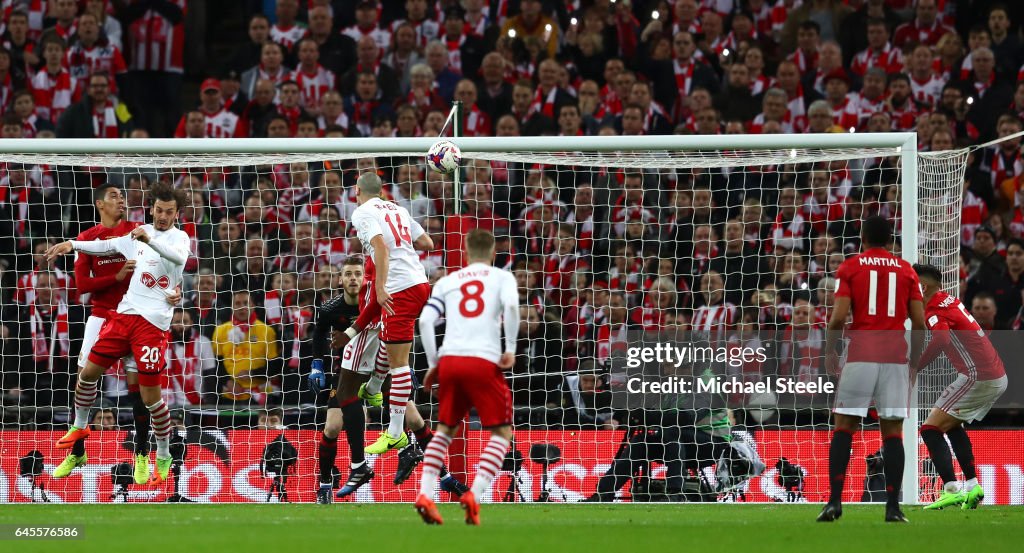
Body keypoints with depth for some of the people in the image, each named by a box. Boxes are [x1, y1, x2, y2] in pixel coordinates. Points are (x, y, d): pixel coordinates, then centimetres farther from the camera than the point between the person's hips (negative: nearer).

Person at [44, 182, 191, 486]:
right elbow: (107, 246, 26)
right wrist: (73, 244, 14)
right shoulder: (139, 233, 14)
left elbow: (179, 257, -28)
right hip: (125, 313, 6)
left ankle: (164, 458, 8)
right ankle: (79, 426, 33)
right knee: (89, 371, 8)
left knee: (150, 394, -7)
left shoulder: (179, 237, -5)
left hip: (153, 322, -6)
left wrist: (149, 240, -44)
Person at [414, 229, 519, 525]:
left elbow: (425, 321, 7)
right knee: (501, 432, 7)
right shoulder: (503, 277, 11)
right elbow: (511, 306, -10)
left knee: (444, 430, 19)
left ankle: (425, 494, 1)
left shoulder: (447, 282, 18)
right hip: (484, 361, -3)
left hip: (449, 360, 3)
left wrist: (433, 364, 13)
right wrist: (510, 350, -4)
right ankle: (474, 495, -12)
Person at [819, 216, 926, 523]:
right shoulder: (906, 270, 11)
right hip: (896, 356, 2)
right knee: (892, 431, 4)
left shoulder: (850, 267, 4)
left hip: (861, 356, -2)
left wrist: (829, 351, 7)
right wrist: (914, 361, 17)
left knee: (843, 428, 4)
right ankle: (893, 506, -3)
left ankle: (835, 500, -6)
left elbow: (839, 316, -6)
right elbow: (919, 322, 7)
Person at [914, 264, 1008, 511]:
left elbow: (941, 340, -31)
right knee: (951, 425, 27)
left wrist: (912, 369, -35)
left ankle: (951, 490, -21)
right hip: (998, 378, 9)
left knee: (931, 428, -8)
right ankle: (972, 486, 22)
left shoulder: (936, 312, -11)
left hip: (977, 377, -9)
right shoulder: (951, 301, 15)